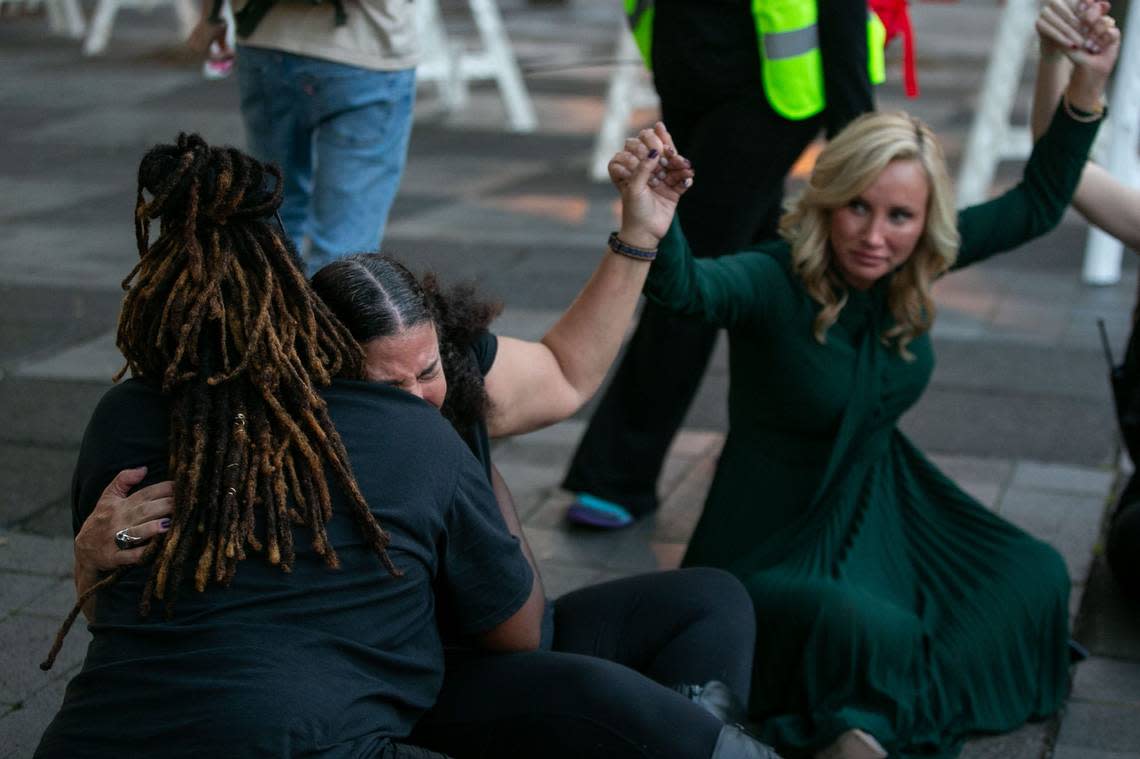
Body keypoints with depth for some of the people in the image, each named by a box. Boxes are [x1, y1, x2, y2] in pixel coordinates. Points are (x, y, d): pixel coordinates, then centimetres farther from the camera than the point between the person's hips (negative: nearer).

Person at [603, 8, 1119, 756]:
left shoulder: (913, 270, -7)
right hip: (780, 538, -7)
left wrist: (1086, 89, -6)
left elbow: (1036, 206, 3)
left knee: (1036, 575, 0)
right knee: (869, 633, -33)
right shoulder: (774, 280, -25)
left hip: (881, 503, 8)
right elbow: (690, 287, -47)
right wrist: (648, 234, -70)